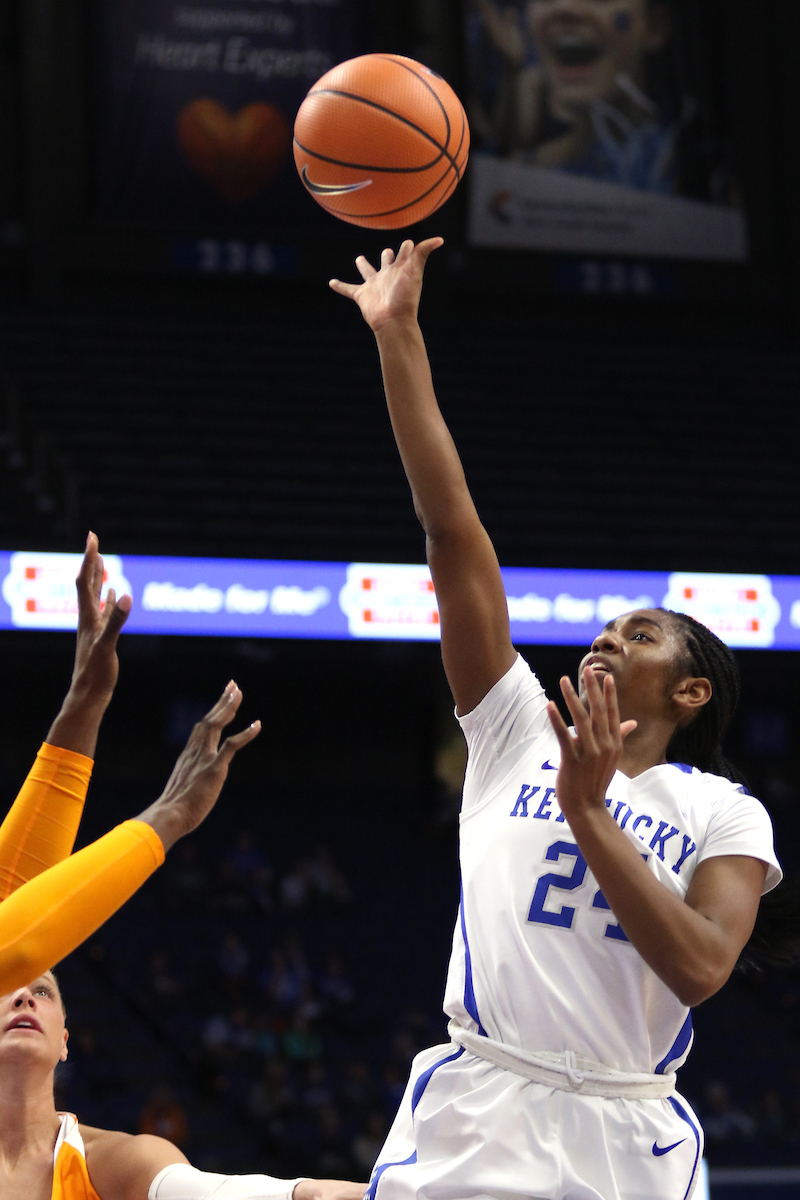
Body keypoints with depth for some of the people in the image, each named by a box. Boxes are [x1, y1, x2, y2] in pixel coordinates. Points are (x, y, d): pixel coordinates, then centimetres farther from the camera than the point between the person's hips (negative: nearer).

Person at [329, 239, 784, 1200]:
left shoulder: (724, 813, 8)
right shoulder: (519, 733, 13)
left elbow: (700, 967, -11)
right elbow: (452, 529, 8)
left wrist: (587, 812, -14)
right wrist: (399, 339, 4)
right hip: (471, 1120, 1)